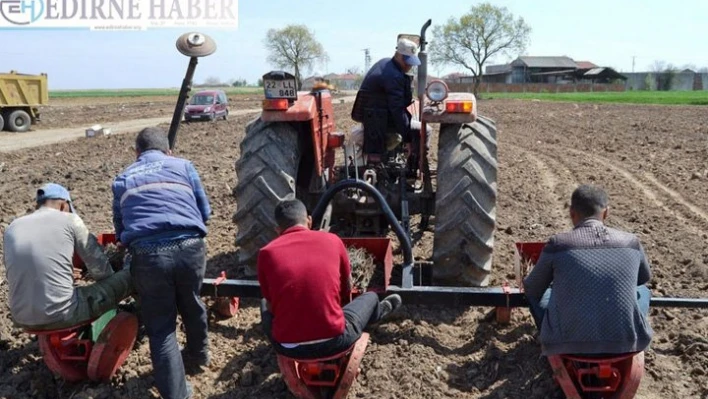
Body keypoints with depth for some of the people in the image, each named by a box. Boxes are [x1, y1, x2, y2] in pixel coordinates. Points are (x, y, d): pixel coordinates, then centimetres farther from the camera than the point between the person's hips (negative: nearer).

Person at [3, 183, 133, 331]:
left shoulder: (12, 228, 11)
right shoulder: (70, 220, -2)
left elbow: (19, 273, 21)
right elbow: (99, 266, 0)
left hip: (22, 320, 6)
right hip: (61, 316, -6)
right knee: (129, 277, 4)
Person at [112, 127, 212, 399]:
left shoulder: (122, 179, 22)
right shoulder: (183, 166, 19)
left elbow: (119, 227, 26)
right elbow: (204, 211, 22)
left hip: (147, 254, -1)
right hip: (190, 248, 1)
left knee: (160, 328, 12)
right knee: (191, 304, 28)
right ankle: (198, 353, 52)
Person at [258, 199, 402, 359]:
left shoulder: (267, 253, -2)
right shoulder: (332, 240, 0)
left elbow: (271, 305, 9)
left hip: (287, 347, 1)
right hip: (333, 342, 0)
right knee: (370, 297, 30)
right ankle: (378, 311, 64)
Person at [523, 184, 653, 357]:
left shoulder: (557, 244, -7)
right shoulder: (631, 242, 1)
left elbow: (531, 289, 9)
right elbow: (645, 277, 24)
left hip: (571, 345, -2)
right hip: (626, 343, 2)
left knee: (539, 293, 22)